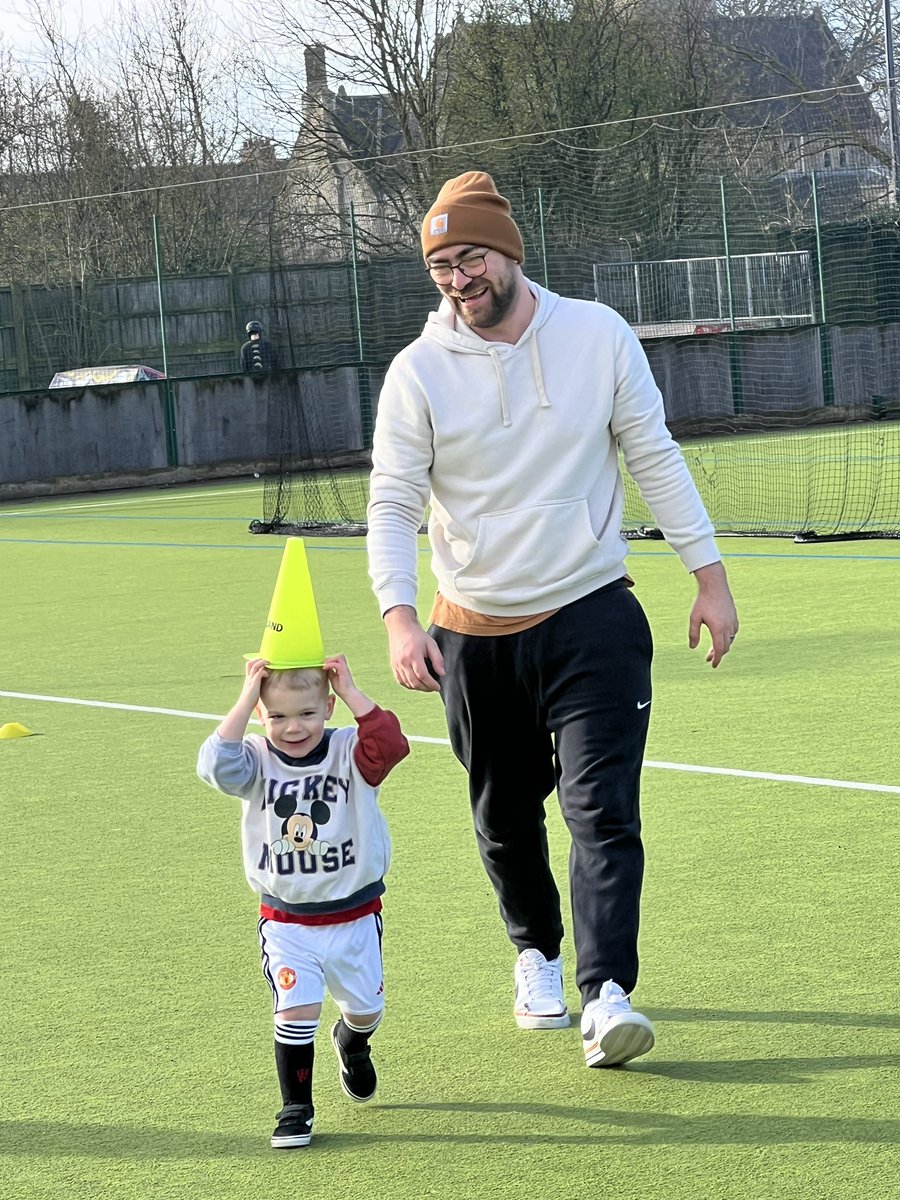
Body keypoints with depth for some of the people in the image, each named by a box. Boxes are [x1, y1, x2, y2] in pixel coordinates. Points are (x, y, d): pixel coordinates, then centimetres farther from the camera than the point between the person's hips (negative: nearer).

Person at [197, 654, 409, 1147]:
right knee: (296, 1010, -13)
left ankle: (352, 1044, 52)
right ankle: (296, 1109, 4)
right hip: (286, 923, -1)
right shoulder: (258, 761, -8)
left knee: (366, 1007, 16)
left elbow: (391, 745, -32)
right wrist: (247, 698, -28)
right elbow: (216, 765, -30)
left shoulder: (348, 752, -11)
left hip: (354, 916, 1)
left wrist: (349, 690, -27)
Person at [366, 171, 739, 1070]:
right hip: (475, 635, 1)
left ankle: (607, 996, -17)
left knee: (602, 809, -13)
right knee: (505, 818, 13)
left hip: (592, 617, -1)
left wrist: (709, 576, 3)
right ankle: (536, 954, 37)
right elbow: (392, 504, -7)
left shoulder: (598, 335, -4)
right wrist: (400, 619, -22)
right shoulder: (418, 372, -6)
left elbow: (655, 460, 4)